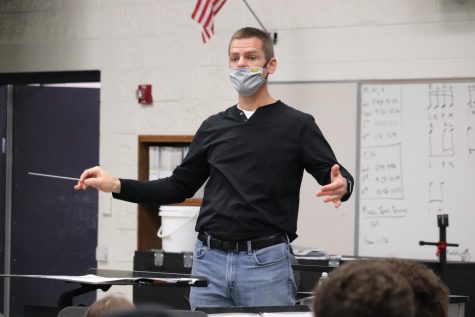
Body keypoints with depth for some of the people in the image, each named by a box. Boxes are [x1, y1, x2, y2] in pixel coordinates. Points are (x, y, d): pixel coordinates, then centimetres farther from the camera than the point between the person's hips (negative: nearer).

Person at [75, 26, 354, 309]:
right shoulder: (214, 127, 13)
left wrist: (341, 185, -30)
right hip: (210, 261, 4)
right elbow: (179, 187, 18)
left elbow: (338, 178, -5)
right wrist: (117, 186, 8)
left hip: (266, 263, -4)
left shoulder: (296, 126, 0)